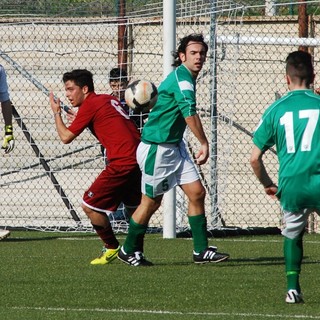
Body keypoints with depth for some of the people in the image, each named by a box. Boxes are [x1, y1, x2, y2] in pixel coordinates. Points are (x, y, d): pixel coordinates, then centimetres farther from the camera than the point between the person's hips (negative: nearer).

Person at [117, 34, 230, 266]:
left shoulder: (186, 78, 12)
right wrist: (204, 144, -27)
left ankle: (201, 251, 6)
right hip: (157, 148, -10)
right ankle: (128, 251, 19)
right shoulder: (182, 77, -19)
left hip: (175, 147, 10)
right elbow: (190, 113, -29)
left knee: (197, 192, 1)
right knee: (151, 202, 2)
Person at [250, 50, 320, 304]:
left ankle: (293, 288, 14)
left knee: (293, 235, 23)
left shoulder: (275, 110, 7)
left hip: (290, 186, 2)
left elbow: (255, 159, 8)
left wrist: (268, 184, 25)